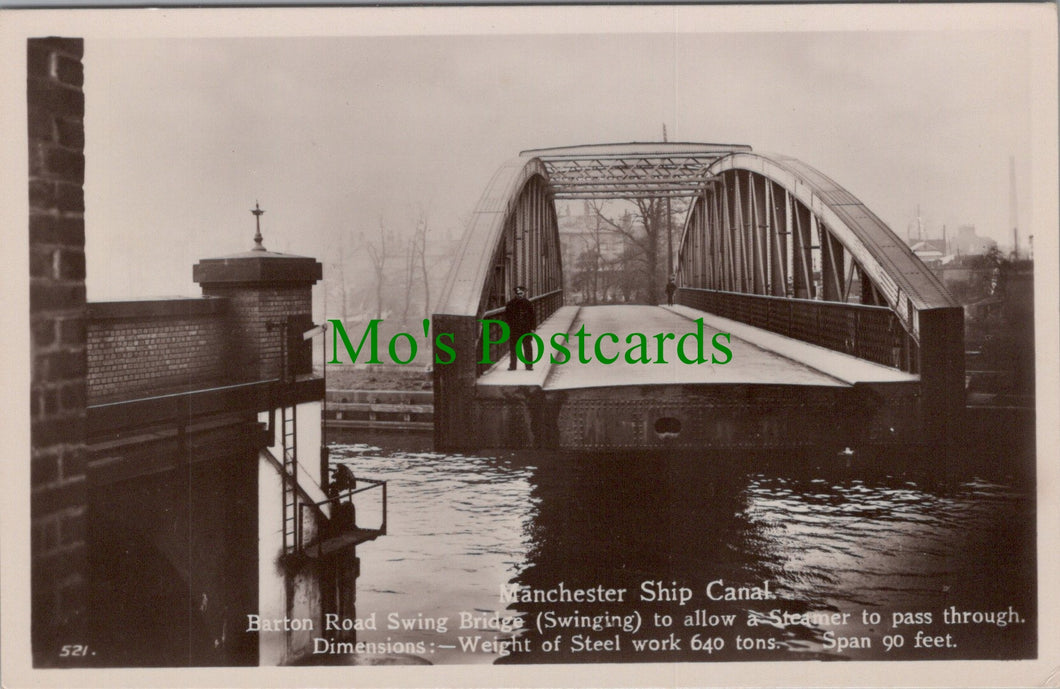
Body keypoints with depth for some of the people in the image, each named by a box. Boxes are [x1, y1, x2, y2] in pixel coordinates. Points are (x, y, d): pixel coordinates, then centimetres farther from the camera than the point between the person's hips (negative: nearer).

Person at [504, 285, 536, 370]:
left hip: (526, 330, 0)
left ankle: (529, 365, 9)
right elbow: (506, 317, 7)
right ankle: (512, 365, 11)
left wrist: (532, 328, 0)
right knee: (513, 348, 4)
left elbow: (533, 317, 6)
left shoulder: (528, 304, 4)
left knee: (528, 348, 2)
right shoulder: (510, 304, 3)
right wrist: (507, 329, 1)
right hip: (514, 330, 0)